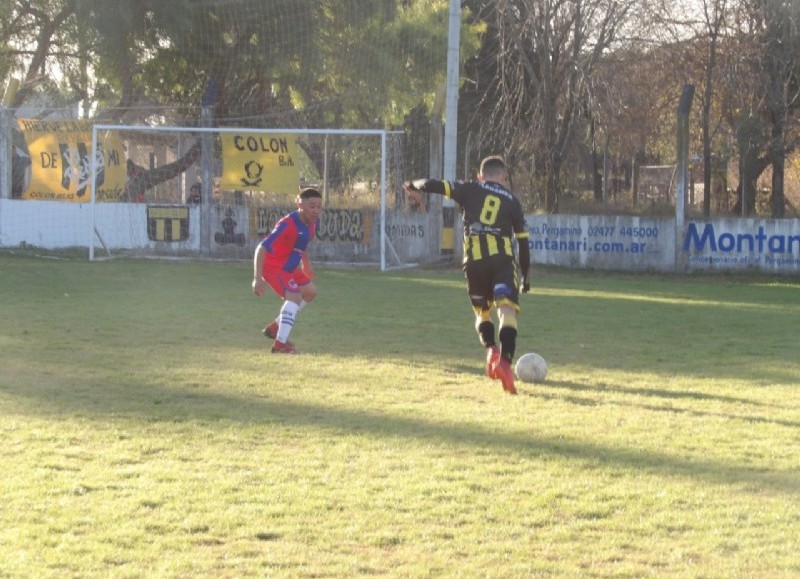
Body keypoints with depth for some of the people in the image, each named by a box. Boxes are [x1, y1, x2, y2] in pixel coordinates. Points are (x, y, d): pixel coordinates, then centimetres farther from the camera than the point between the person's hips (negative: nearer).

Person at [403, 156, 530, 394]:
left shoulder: (470, 189, 13)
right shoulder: (511, 200, 16)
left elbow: (436, 185, 3)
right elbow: (523, 240, 17)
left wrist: (414, 186, 26)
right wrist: (525, 276, 26)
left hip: (474, 261, 1)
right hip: (503, 260, -1)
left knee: (482, 312, 21)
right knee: (507, 311, -12)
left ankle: (491, 350, -3)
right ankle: (504, 361, -32)